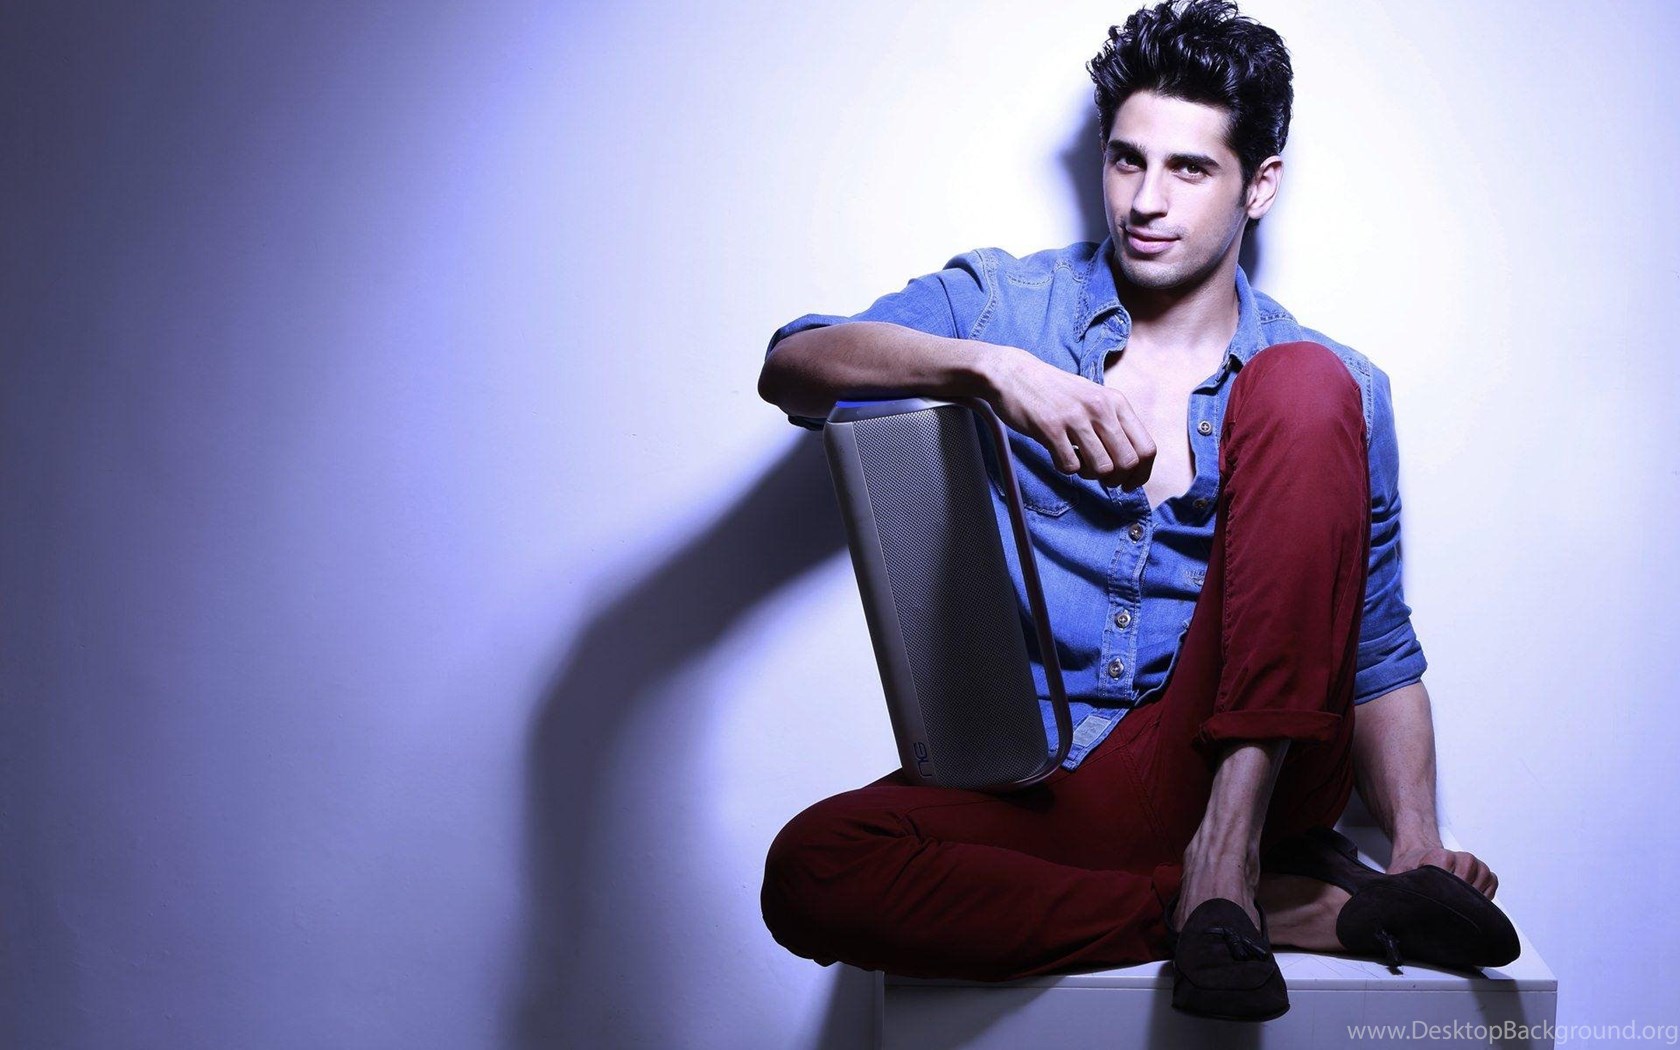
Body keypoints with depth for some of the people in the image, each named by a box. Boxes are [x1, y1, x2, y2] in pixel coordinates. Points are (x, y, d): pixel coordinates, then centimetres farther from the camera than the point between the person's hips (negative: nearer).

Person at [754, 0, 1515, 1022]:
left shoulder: (1340, 386, 11)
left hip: (1252, 766, 0)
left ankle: (1227, 853, -28)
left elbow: (1380, 656, 12)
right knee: (813, 871, -33)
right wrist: (989, 366, -24)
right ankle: (1296, 907, -23)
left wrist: (1417, 841, -6)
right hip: (1036, 778, 1)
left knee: (1304, 389, -18)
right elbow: (791, 368, -7)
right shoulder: (1005, 304, 10)